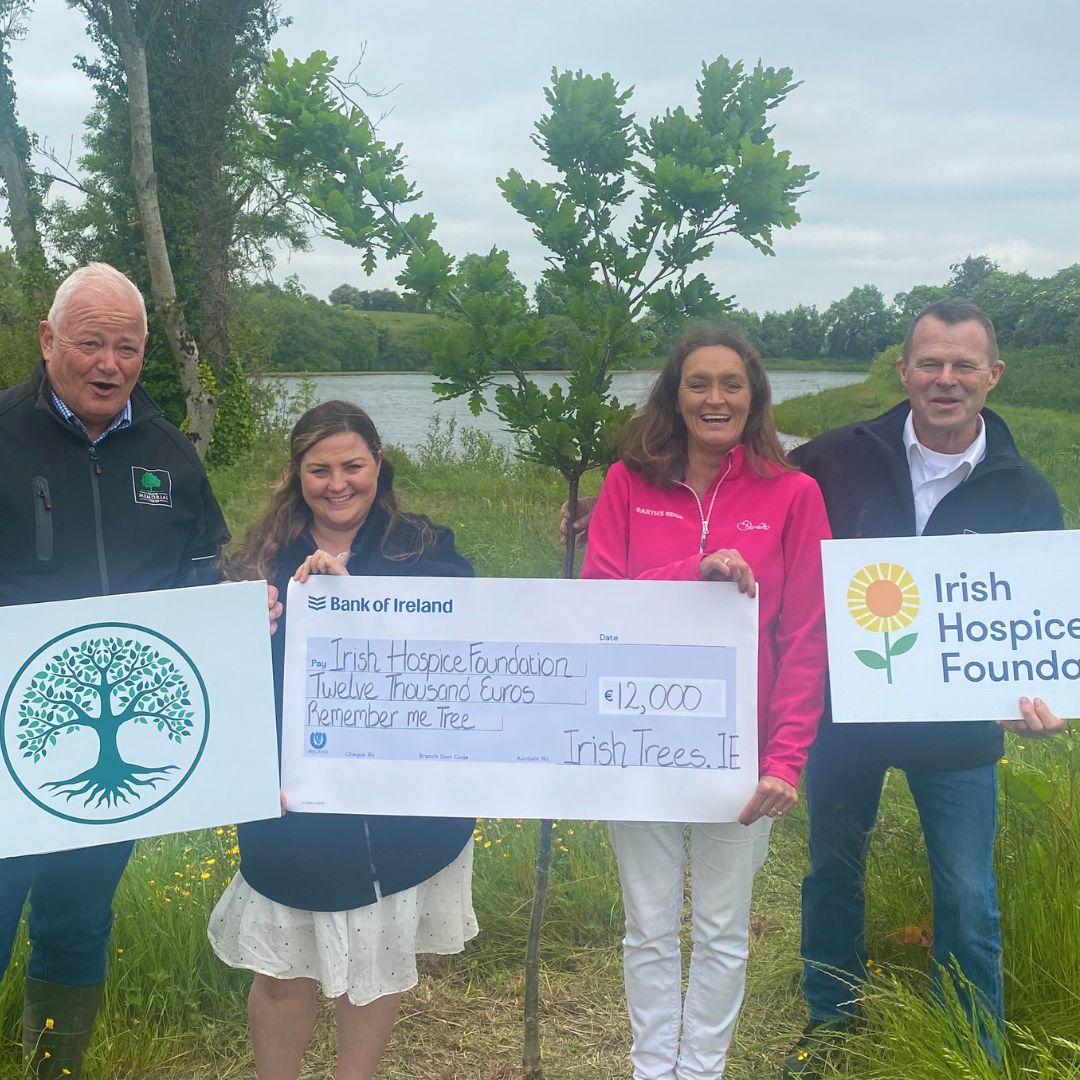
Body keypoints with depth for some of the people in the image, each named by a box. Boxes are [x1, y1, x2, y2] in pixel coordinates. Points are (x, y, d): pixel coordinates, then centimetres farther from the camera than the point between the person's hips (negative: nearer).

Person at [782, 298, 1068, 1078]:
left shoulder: (1024, 491, -6)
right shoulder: (842, 458, -8)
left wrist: (1038, 696, -21)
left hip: (958, 726, -1)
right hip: (843, 710, 1)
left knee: (968, 898, 8)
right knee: (834, 869, 18)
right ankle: (831, 1016, 41)